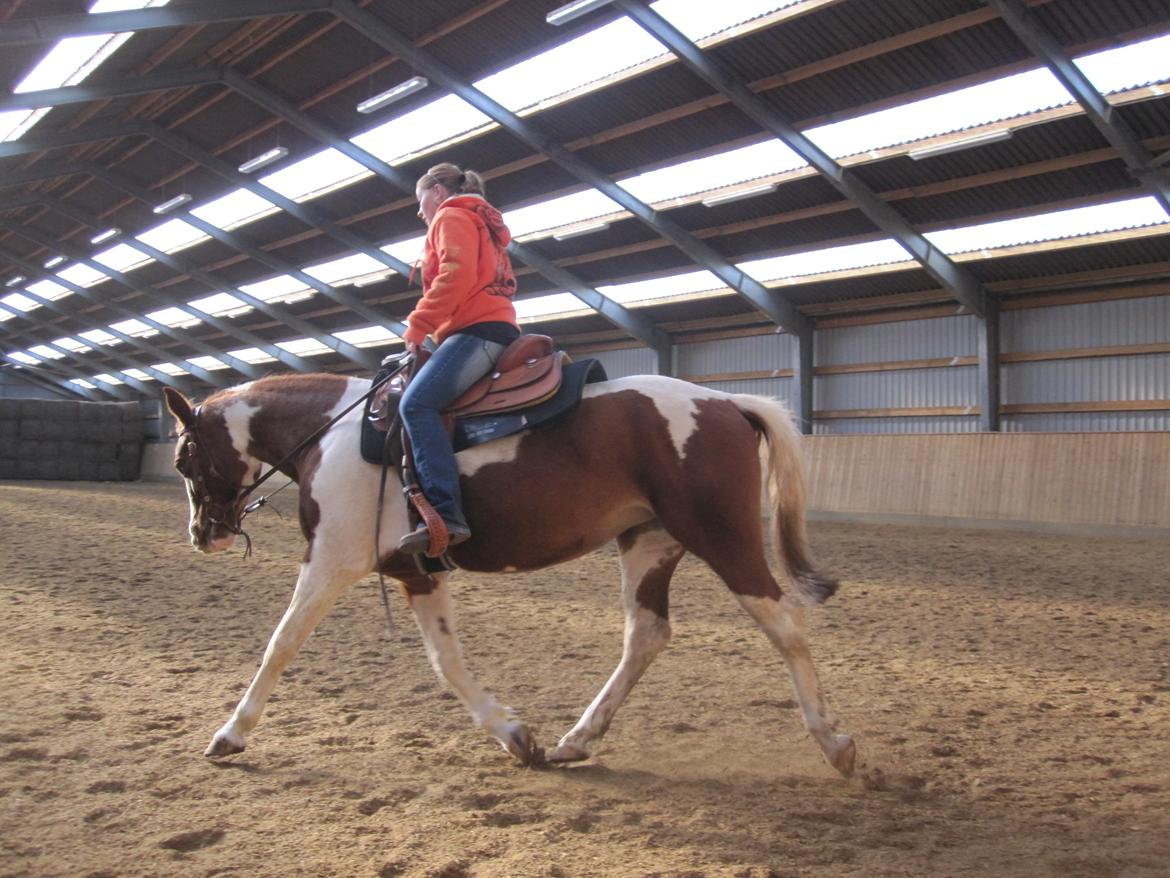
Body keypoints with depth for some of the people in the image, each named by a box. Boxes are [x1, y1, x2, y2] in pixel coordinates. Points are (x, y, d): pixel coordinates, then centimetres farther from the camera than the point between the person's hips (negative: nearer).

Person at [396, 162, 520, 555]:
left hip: (476, 330, -11)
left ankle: (446, 514, -39)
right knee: (421, 402, 14)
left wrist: (418, 326, -11)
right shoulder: (482, 224, 33)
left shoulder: (451, 217, 3)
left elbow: (456, 274, -15)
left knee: (416, 403, -26)